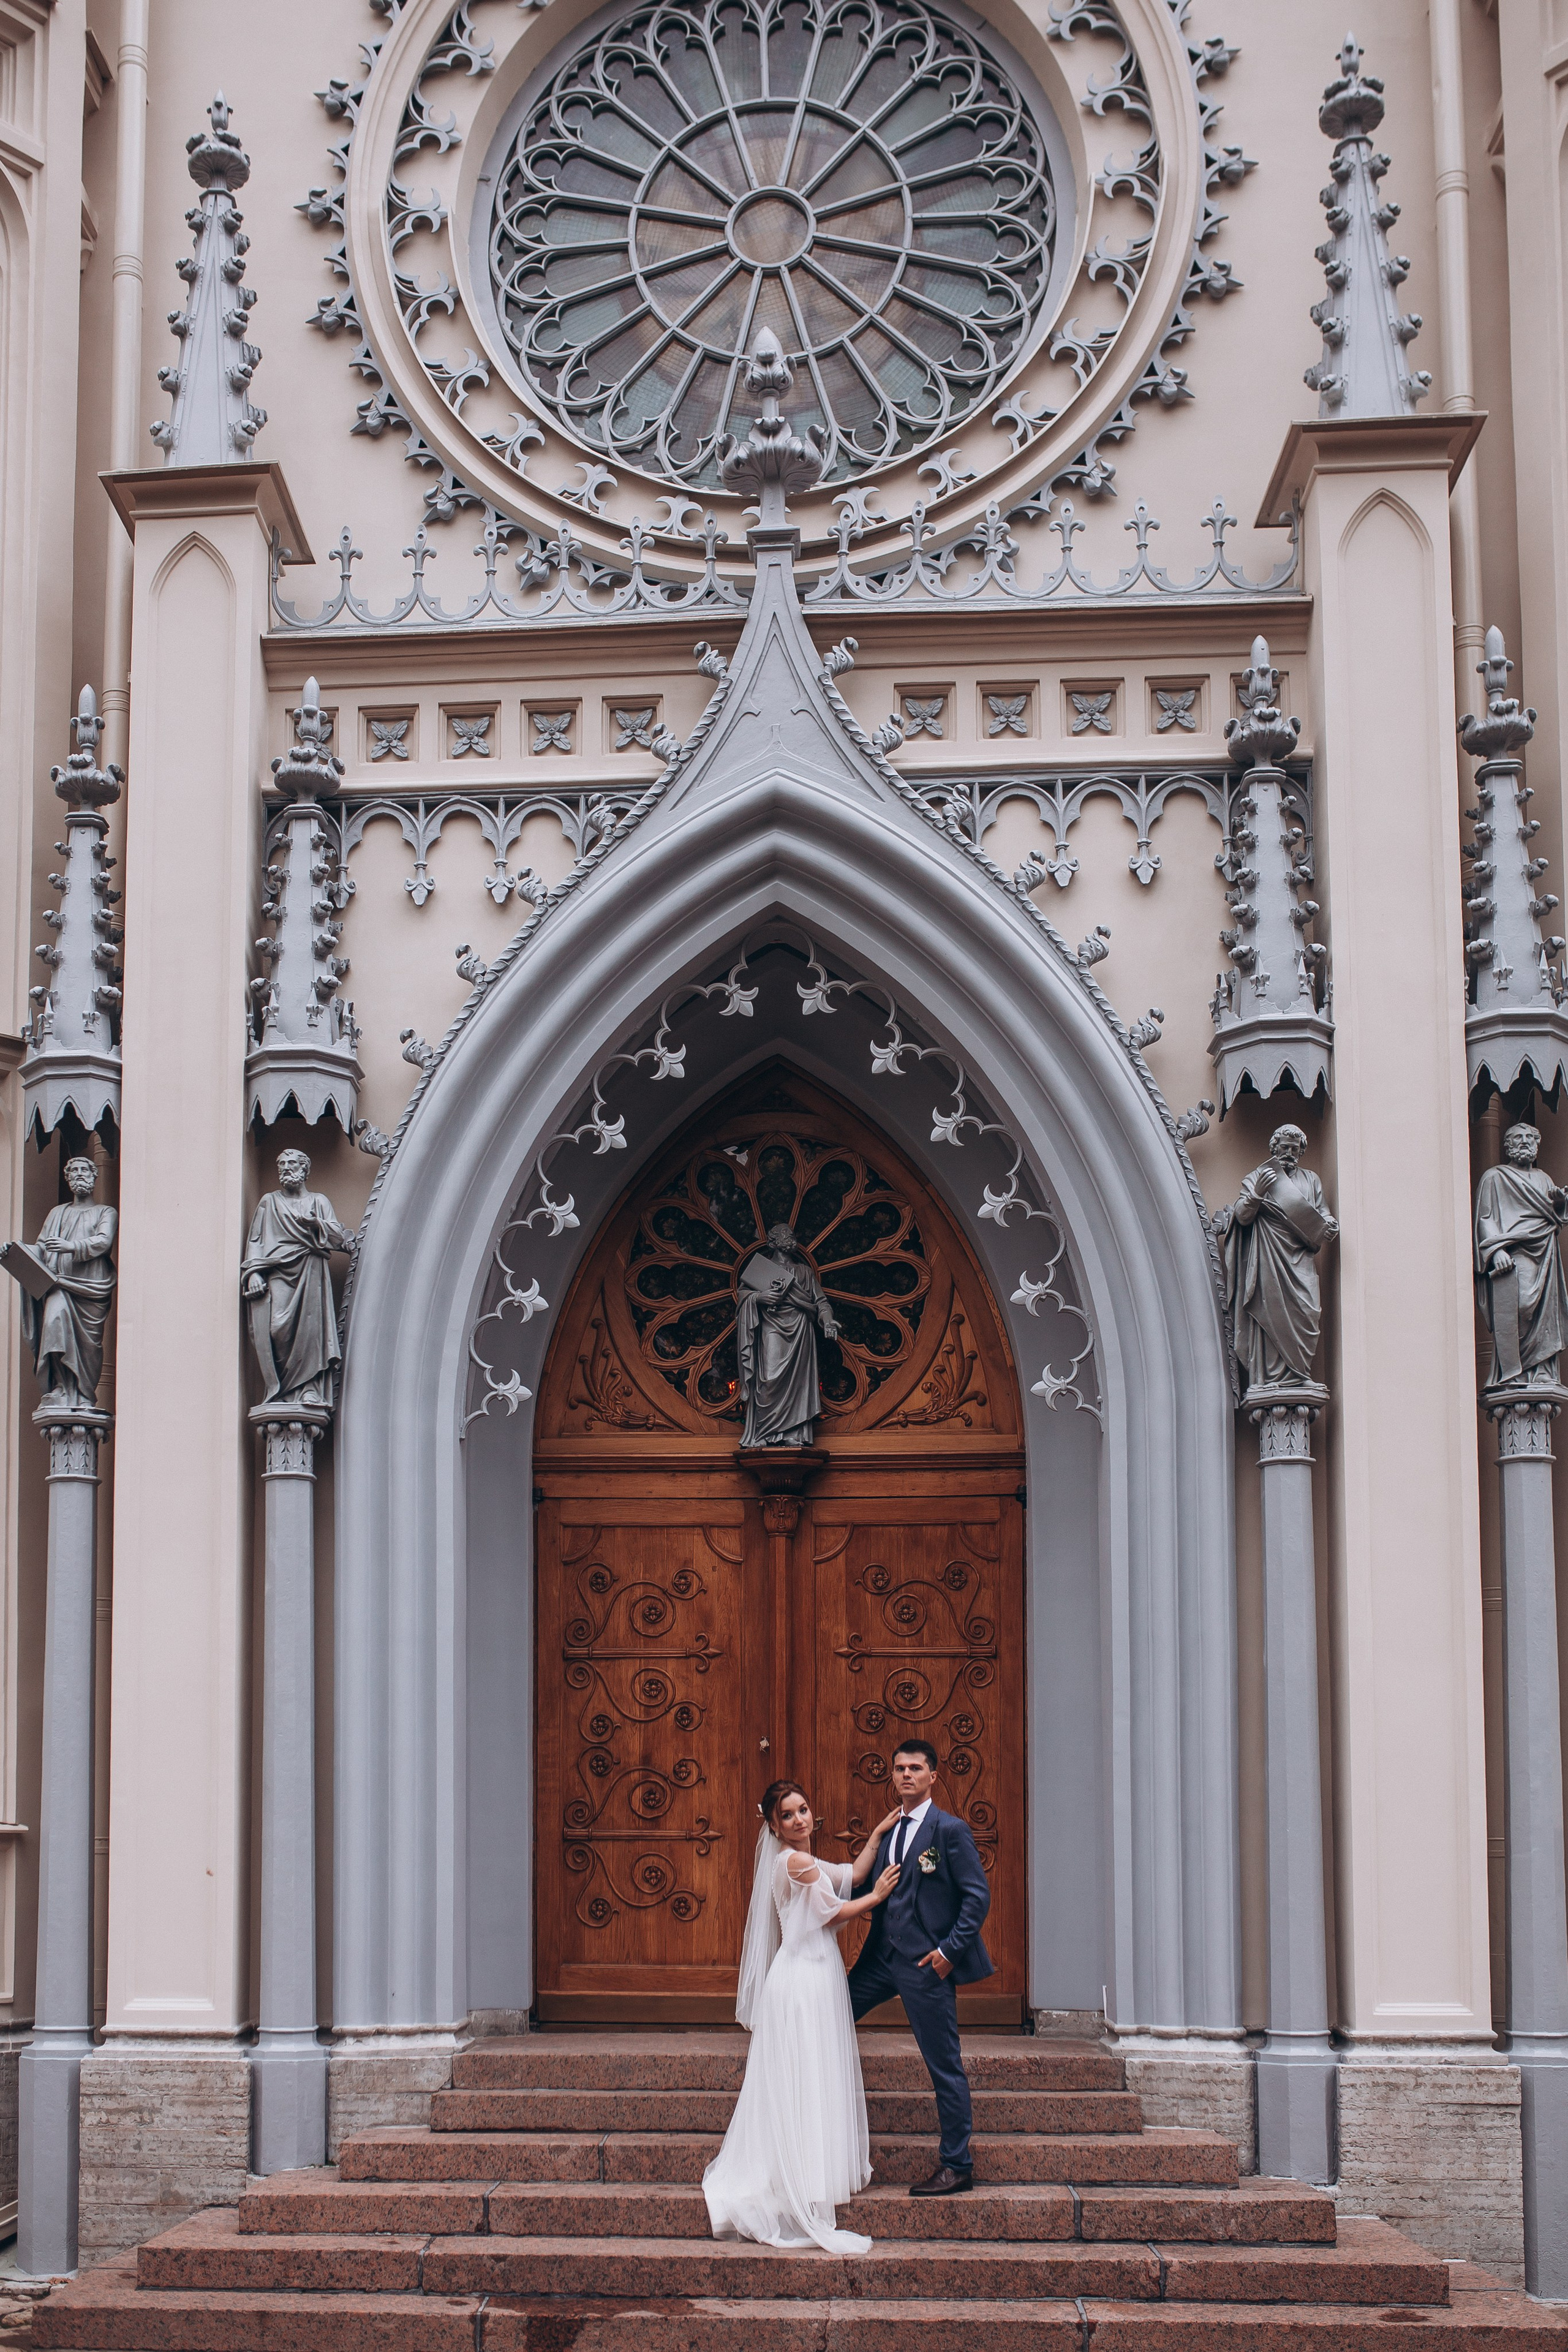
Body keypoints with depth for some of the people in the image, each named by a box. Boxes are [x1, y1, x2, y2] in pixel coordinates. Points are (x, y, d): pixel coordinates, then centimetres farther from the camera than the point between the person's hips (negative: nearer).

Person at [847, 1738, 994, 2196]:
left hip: (927, 1963, -7)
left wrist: (950, 1950, -15)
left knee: (945, 2067, 0)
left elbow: (978, 1896, -10)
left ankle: (956, 2166, 9)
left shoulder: (951, 1830, -8)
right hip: (883, 1956, 7)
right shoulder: (888, 1831, 12)